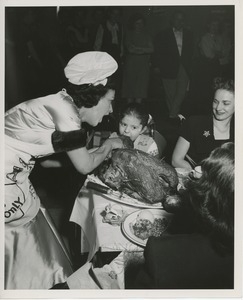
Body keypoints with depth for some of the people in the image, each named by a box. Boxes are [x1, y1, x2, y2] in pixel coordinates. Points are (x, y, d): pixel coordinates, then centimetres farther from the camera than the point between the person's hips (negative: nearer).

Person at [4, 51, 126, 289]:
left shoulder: (63, 105, 6)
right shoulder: (64, 109, -20)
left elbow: (45, 158, 13)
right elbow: (85, 166, -11)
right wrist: (109, 144, 7)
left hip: (11, 175, 9)